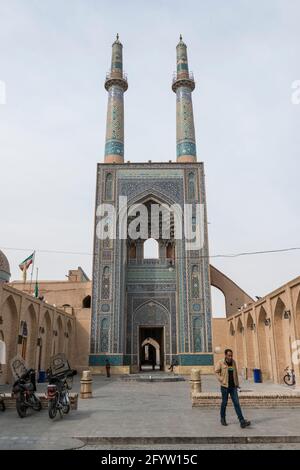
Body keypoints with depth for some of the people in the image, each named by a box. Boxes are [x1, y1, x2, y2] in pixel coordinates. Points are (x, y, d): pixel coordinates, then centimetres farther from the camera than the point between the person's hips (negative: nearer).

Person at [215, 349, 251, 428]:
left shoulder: (233, 362, 6)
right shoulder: (220, 363, -8)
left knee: (236, 403, -2)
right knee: (224, 403, 8)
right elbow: (216, 372, -4)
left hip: (233, 386, 3)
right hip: (225, 386, -3)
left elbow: (235, 373, 14)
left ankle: (242, 421, -6)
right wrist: (221, 380, -11)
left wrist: (237, 384, 13)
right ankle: (223, 419, 27)